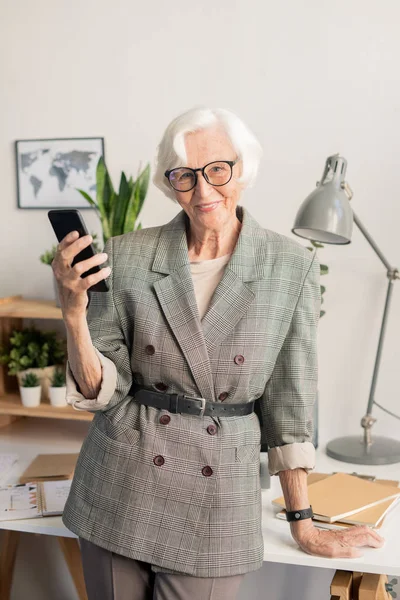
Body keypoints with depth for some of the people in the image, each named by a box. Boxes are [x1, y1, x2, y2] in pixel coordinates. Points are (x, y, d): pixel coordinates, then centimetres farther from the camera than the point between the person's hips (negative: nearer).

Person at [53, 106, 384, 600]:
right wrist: (73, 309, -22)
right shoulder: (127, 257, -6)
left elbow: (288, 402, 0)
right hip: (119, 489, 1)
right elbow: (100, 390, -4)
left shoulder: (291, 267, -7)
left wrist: (304, 526, 4)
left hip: (217, 503, -1)